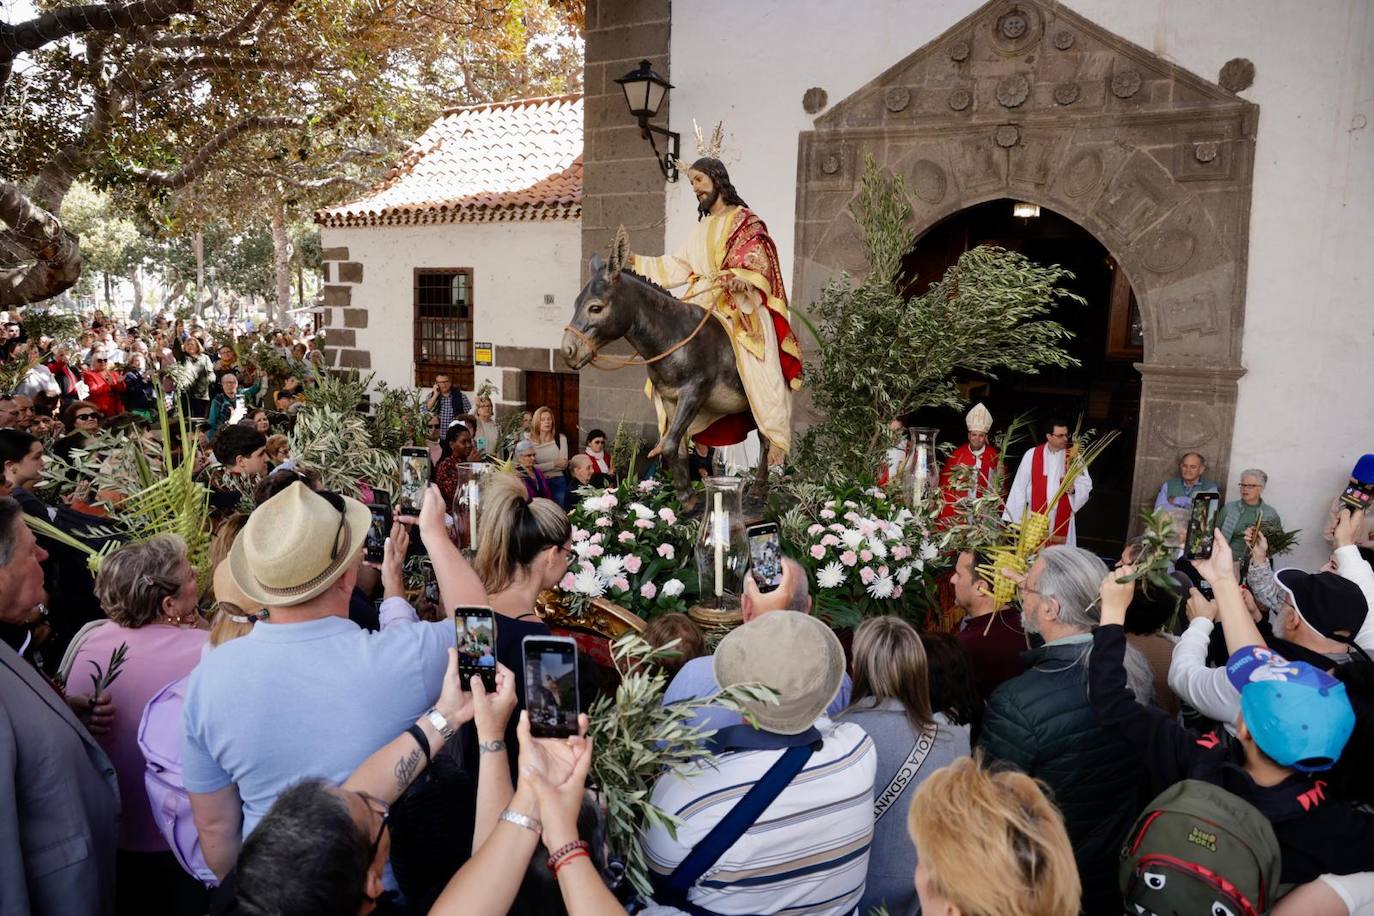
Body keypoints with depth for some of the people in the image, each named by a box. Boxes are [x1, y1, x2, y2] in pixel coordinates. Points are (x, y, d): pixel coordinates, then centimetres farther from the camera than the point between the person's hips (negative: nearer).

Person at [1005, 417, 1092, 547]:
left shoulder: (1074, 457, 3)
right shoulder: (1031, 455, -1)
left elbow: (1086, 486, 4)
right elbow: (1019, 487, 1)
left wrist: (1073, 489, -18)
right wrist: (1012, 516, 0)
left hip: (1062, 519, 1)